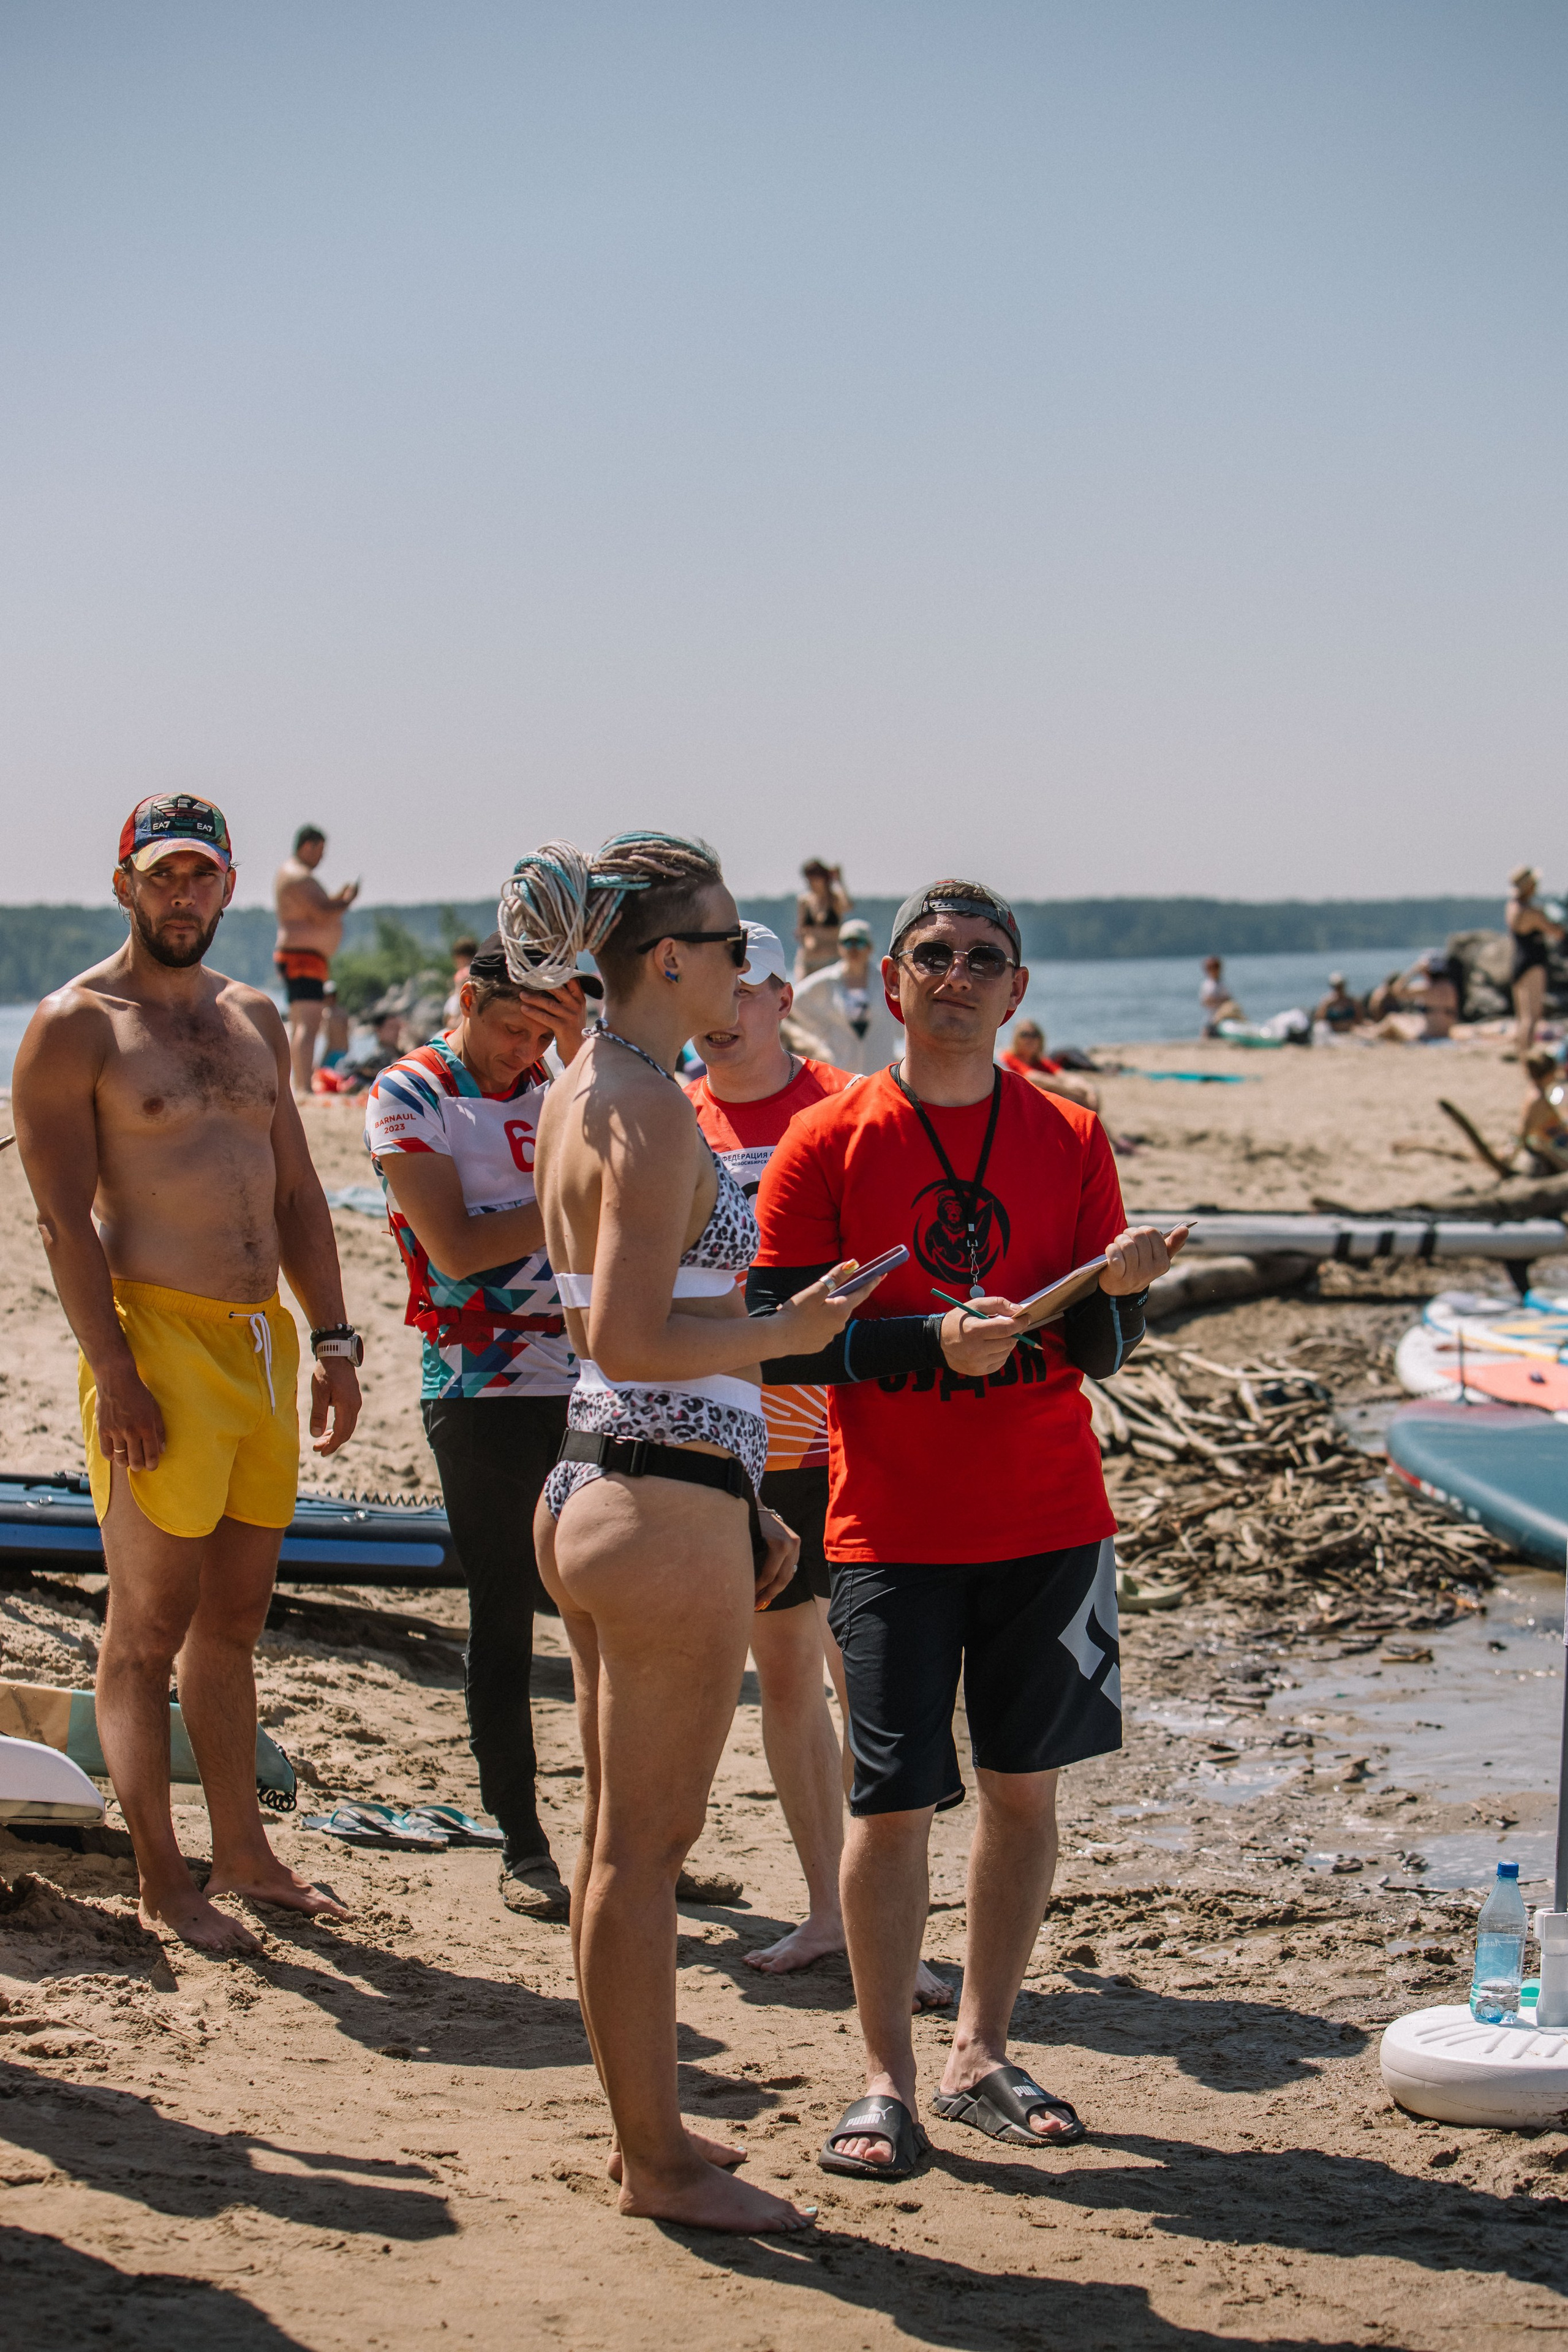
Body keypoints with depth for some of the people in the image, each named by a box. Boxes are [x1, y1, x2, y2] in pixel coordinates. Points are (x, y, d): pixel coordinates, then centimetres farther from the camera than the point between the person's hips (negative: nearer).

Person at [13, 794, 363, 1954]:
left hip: (262, 1338, 7)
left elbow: (297, 1192, 19)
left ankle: (242, 1852, 21)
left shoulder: (255, 1019, 16)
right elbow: (63, 1214, -10)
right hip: (156, 1337, -6)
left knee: (234, 1615, 13)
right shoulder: (75, 1025, -4)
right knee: (150, 1622, -2)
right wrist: (112, 1370, -17)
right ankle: (163, 1881, 3)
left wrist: (334, 1340, 11)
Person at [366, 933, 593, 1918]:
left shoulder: (553, 1079, 11)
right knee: (504, 1616, 3)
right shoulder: (408, 1096, -4)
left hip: (585, 1378, 4)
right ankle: (523, 1844, 12)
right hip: (481, 1390, -4)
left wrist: (582, 1047, -14)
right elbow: (457, 1248, -11)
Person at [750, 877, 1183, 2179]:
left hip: (1050, 1524, 3)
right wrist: (933, 1342, -21)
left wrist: (1118, 1289, -20)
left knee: (1025, 1784, 9)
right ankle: (888, 2079, 9)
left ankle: (980, 2055, 23)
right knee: (893, 1802, -4)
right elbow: (778, 1342, -7)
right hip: (893, 1526, -3)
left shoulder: (1069, 1140, 4)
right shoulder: (828, 1143, -3)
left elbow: (1102, 1353, 2)